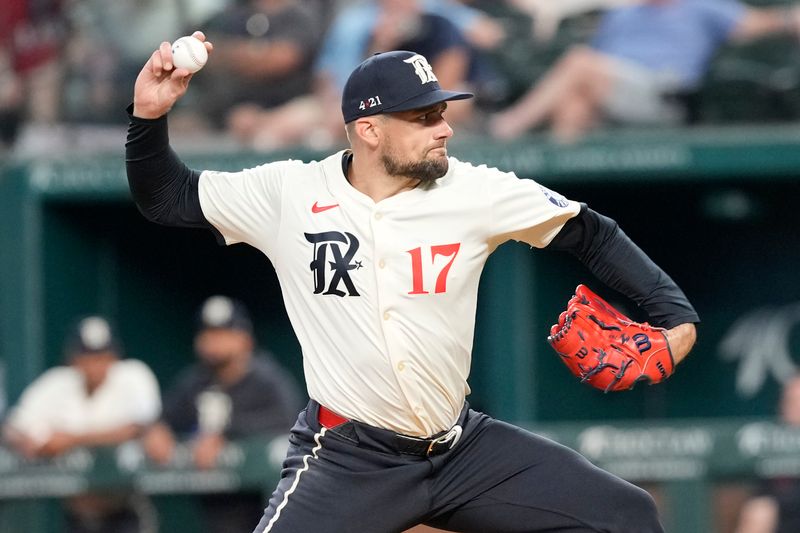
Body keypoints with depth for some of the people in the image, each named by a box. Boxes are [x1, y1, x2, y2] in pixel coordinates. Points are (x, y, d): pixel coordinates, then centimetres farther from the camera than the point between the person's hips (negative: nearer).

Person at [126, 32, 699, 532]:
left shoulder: (475, 193, -3)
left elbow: (591, 234, 6)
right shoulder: (288, 194, -5)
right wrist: (150, 115, -11)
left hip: (464, 450, 3)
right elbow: (167, 198, 6)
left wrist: (676, 313, -3)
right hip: (345, 458, -3)